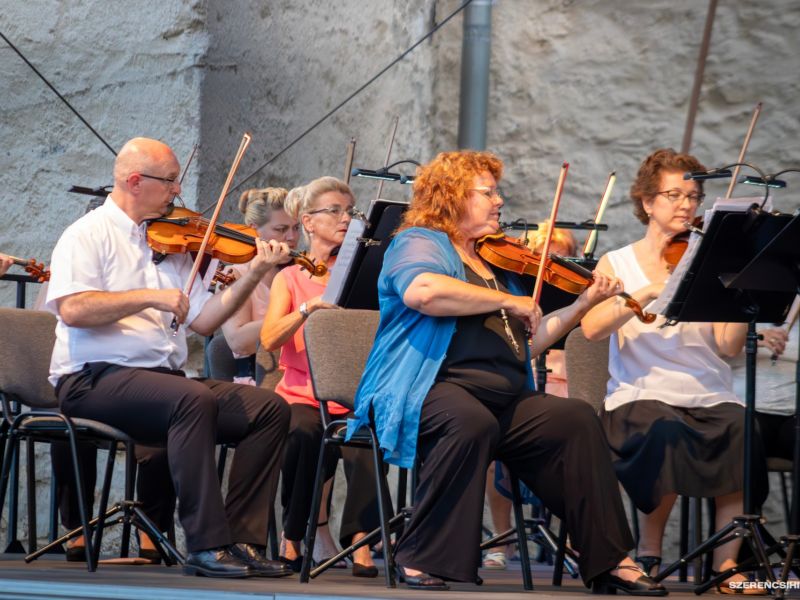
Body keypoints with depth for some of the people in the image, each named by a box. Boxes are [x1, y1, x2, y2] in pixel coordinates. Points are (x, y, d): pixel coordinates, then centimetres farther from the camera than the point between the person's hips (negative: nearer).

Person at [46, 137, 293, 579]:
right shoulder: (90, 235, -1)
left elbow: (202, 320, 11)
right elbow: (72, 309, -18)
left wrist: (253, 275, 0)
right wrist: (150, 297, -20)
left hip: (162, 378, 8)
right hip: (95, 379, -7)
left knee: (270, 408, -9)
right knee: (194, 400, -34)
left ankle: (242, 539, -13)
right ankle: (206, 546, -32)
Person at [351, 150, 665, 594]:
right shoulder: (420, 243, 2)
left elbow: (526, 343, 25)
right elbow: (422, 291, -24)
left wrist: (583, 304, 17)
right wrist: (507, 302, -17)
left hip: (506, 399, 8)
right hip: (433, 389, -8)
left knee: (576, 419, -13)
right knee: (472, 421, -38)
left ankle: (608, 561, -11)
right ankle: (419, 559, -30)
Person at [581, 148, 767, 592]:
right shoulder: (618, 264, 11)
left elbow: (729, 346, 1)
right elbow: (592, 327, -9)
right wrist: (648, 294, -20)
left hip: (708, 396, 2)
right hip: (641, 394, -2)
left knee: (744, 430, -30)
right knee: (665, 432, -35)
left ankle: (726, 562, -20)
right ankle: (649, 553, -12)